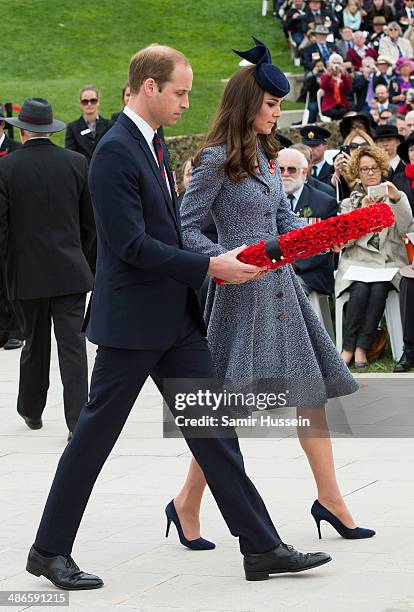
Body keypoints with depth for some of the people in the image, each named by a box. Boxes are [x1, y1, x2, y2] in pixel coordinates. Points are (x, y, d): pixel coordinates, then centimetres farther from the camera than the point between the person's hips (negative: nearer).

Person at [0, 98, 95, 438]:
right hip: (70, 270, 1)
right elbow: (90, 220, 6)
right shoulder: (77, 164, -1)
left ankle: (31, 410, 33)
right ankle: (78, 422, -9)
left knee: (35, 344, 16)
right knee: (72, 346, -1)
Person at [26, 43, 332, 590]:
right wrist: (210, 267, -18)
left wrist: (220, 261, 7)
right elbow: (131, 244, -22)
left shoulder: (153, 145, 13)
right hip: (132, 320, -9)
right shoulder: (115, 152, -17)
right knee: (96, 434, 2)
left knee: (213, 430, 6)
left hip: (176, 316, 9)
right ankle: (49, 550, 15)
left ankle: (262, 548, 8)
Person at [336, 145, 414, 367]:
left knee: (379, 287, -33)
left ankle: (361, 347, -30)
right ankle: (349, 347, -28)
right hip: (358, 260, 0)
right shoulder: (349, 203, 16)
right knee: (361, 288, -32)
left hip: (389, 262, 0)